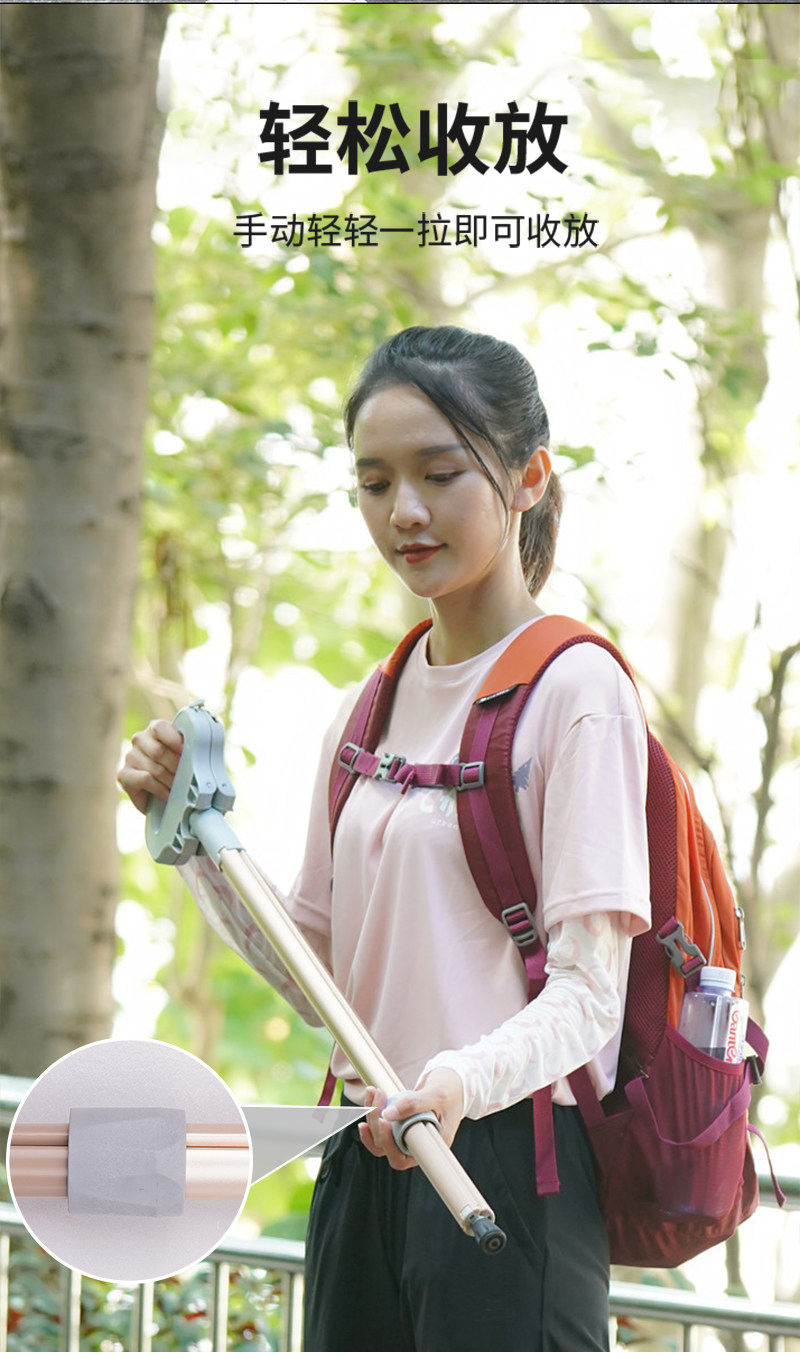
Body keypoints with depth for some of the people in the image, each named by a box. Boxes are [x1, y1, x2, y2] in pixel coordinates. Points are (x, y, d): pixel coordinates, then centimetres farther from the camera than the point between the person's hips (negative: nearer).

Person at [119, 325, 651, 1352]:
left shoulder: (572, 687, -8)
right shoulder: (370, 709, 13)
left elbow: (587, 992, -15)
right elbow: (322, 977, 13)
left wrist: (466, 1079, -33)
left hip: (509, 1160, -6)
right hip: (369, 1156, 7)